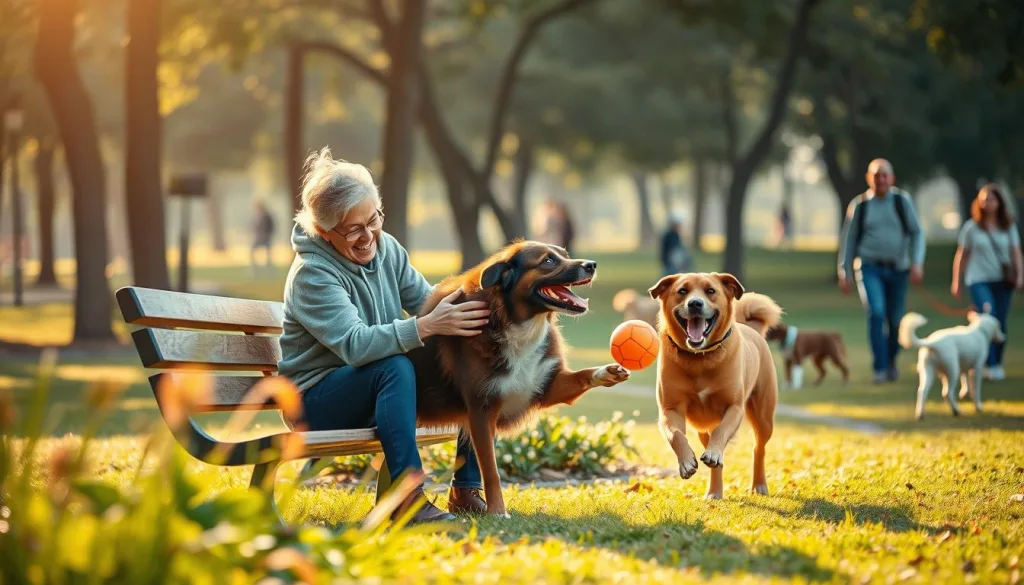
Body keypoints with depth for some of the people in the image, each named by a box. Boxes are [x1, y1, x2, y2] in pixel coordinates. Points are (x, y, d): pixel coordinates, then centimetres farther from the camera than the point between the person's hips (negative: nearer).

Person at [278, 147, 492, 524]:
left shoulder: (385, 247, 2)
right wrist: (428, 326, -44)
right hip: (318, 401, -7)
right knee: (395, 367, -36)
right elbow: (354, 344, -34)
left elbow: (427, 300, 3)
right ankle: (408, 499, -37)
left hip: (376, 388, 7)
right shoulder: (312, 274, -21)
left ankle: (466, 490, -3)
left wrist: (463, 303, -21)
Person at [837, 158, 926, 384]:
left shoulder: (902, 201, 2)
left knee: (896, 319, 7)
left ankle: (891, 361, 34)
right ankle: (880, 368, -14)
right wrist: (844, 272, 4)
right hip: (870, 268, -2)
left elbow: (917, 233, 2)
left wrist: (917, 262, -11)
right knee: (876, 313, -19)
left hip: (897, 268, 2)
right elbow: (849, 239, 7)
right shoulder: (859, 205, 1)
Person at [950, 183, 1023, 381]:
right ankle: (990, 366, -16)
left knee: (1000, 325, 4)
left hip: (1003, 281, 3)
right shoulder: (971, 227, 3)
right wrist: (956, 281, 7)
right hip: (979, 280, -3)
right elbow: (961, 255, 7)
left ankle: (997, 364, 17)